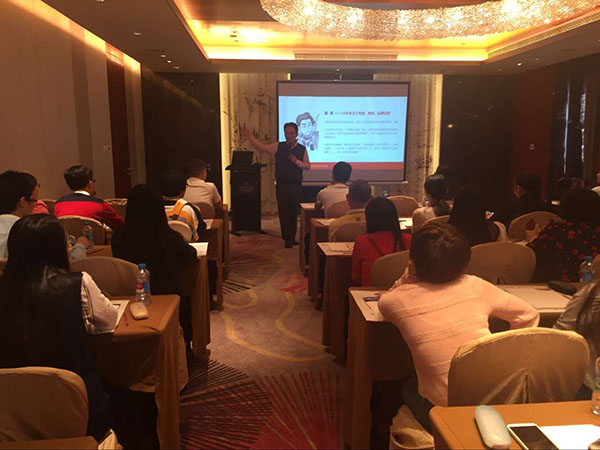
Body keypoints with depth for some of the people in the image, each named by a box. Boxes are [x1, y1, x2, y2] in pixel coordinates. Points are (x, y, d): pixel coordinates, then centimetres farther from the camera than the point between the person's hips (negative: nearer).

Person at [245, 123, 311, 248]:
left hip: (296, 185, 0)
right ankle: (287, 239, 8)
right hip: (282, 185, 0)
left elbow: (308, 166, 0)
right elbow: (262, 147, 9)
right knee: (284, 212, -1)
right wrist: (250, 137, 3)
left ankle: (292, 238, 24)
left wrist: (297, 161, -16)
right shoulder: (278, 146, 5)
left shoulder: (302, 149, 4)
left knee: (294, 212, 9)